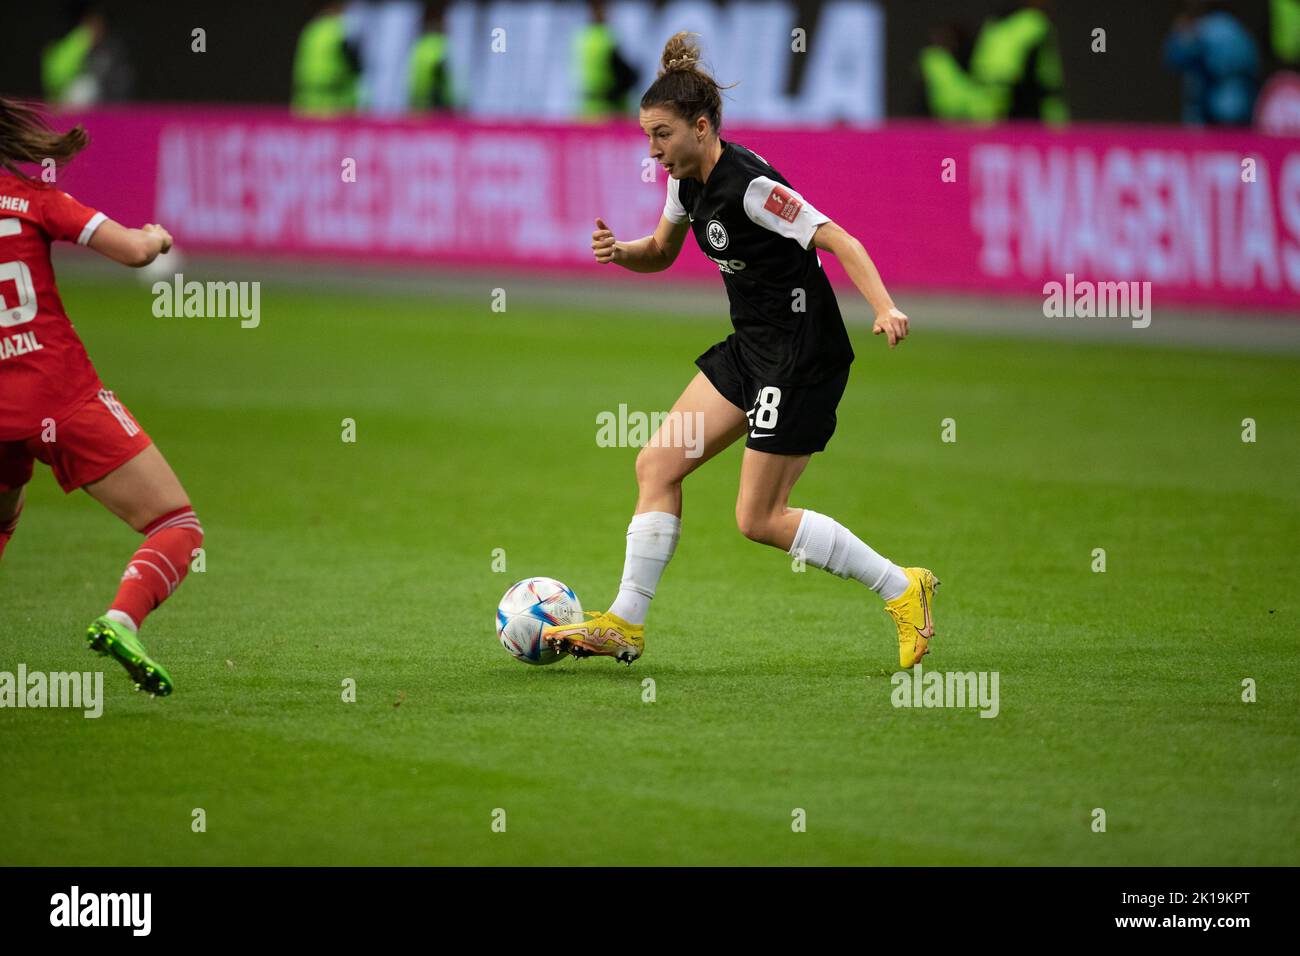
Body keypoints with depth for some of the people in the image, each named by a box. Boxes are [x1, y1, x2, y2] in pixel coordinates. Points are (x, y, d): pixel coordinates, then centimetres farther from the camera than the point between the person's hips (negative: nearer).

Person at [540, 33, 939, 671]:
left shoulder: (749, 185, -22)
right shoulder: (688, 182, 5)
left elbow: (836, 239, -27)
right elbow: (661, 253, 22)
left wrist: (885, 307, -41)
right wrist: (619, 250, 0)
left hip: (802, 355, -9)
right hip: (751, 348, 9)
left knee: (759, 518, -5)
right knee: (658, 464, 5)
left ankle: (902, 589, 6)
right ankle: (624, 625, 10)